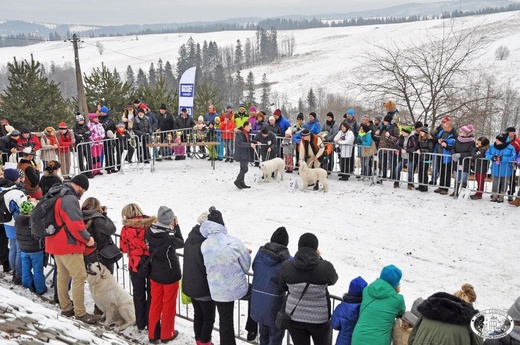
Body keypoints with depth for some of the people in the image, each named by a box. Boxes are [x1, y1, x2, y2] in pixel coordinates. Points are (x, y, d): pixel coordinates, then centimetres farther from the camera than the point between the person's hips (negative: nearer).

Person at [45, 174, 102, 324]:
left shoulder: (57, 196, 12)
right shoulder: (70, 199, -22)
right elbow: (76, 225, -26)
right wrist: (87, 239, -12)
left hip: (56, 243, 11)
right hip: (68, 245, -10)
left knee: (63, 275, 17)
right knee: (80, 277, -5)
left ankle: (66, 308, 26)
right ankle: (80, 313, 0)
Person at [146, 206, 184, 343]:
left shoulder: (149, 232, -13)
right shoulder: (169, 237, -28)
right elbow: (181, 243, -8)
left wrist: (171, 229, -3)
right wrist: (176, 226, -5)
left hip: (155, 274, 5)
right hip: (170, 275, -5)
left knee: (155, 303, 18)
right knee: (169, 304, 12)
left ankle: (153, 333, 29)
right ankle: (166, 334, 25)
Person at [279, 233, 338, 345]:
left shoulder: (287, 266, -13)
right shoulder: (325, 267, -19)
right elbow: (333, 279, 3)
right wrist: (319, 258, 7)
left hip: (294, 317, 2)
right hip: (319, 319, -1)